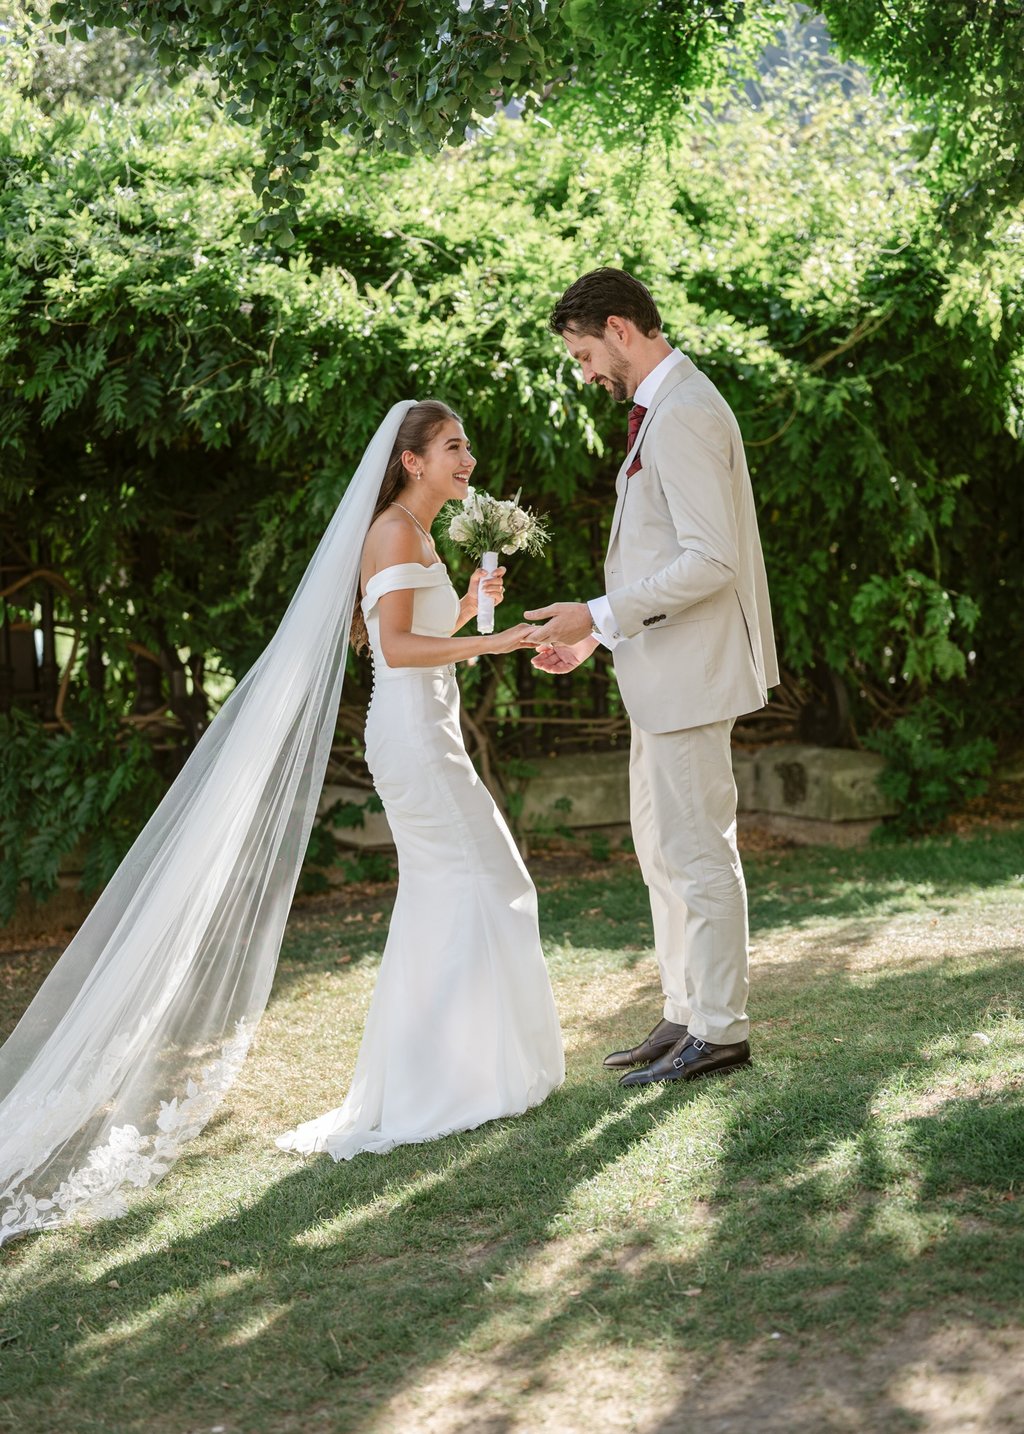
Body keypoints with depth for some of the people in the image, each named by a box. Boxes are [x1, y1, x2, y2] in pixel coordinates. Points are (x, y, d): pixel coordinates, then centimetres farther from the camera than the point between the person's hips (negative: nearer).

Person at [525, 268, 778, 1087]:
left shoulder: (685, 415, -17)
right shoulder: (663, 411, 16)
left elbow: (709, 560, -24)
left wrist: (601, 616, -21)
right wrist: (596, 635, 15)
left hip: (690, 670, -11)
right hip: (663, 673, 11)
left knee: (698, 850, -3)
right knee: (662, 846, 16)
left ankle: (720, 1032, 7)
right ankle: (686, 1016, 25)